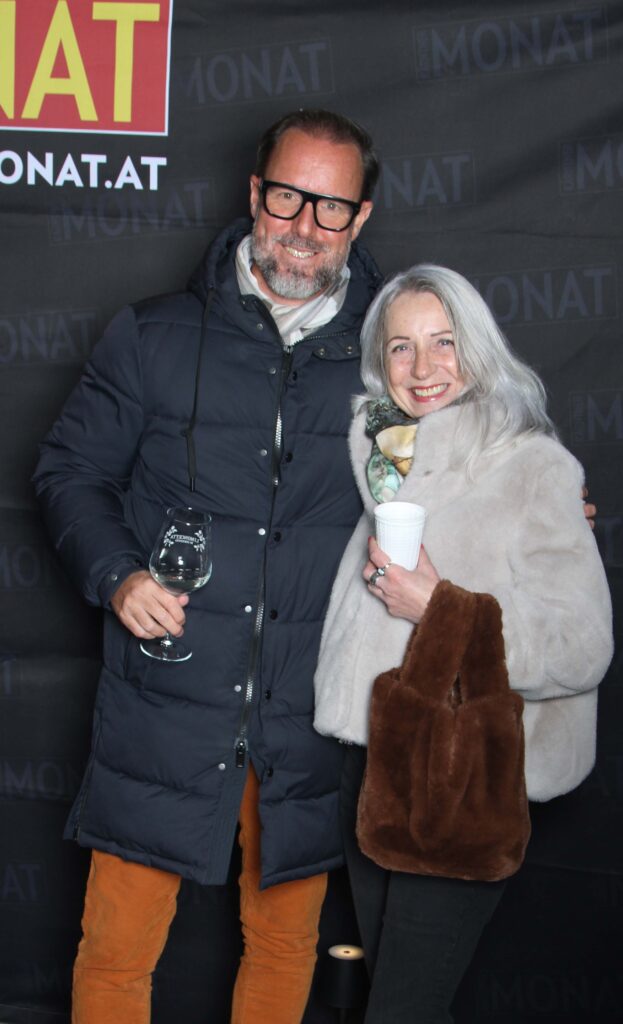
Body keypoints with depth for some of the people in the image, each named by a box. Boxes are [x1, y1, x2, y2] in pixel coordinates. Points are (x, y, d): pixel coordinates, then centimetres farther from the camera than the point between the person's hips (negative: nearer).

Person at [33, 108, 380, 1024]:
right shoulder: (154, 339, 2)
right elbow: (71, 471, 7)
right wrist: (115, 575, -9)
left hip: (310, 723, 1)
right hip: (164, 712, -1)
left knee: (285, 943, 14)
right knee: (117, 950, 4)